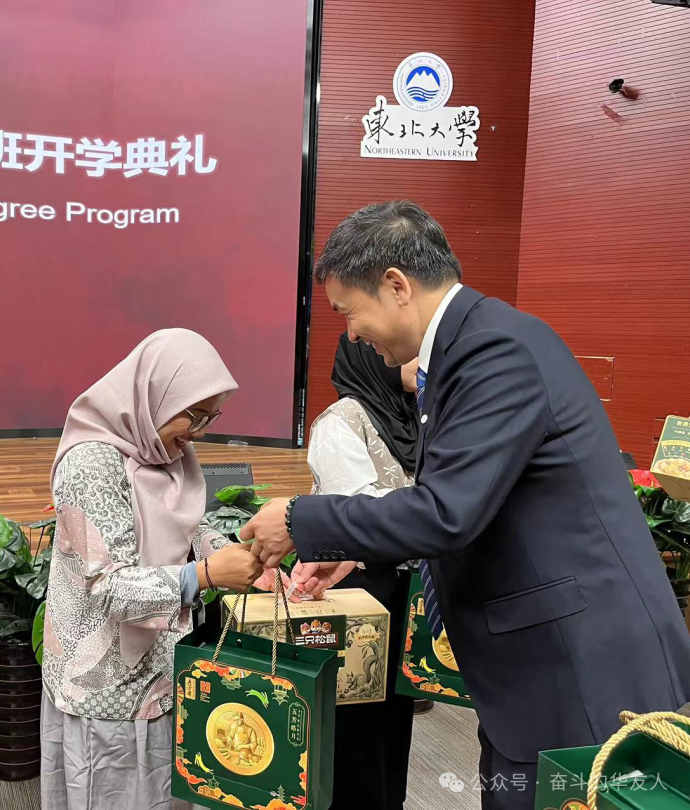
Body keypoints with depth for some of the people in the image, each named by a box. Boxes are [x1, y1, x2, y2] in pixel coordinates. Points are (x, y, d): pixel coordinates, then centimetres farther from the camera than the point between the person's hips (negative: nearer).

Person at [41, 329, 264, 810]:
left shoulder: (168, 452, 1)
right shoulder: (92, 463, -23)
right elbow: (112, 588, -25)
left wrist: (237, 554, -9)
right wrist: (207, 574, -36)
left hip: (159, 666, 7)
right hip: (108, 680, -7)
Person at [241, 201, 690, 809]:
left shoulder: (499, 348, -22)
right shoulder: (475, 340, 8)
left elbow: (447, 511, -27)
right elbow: (456, 496, 17)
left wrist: (303, 522, -15)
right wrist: (354, 545, 13)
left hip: (584, 664, -9)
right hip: (537, 654, 9)